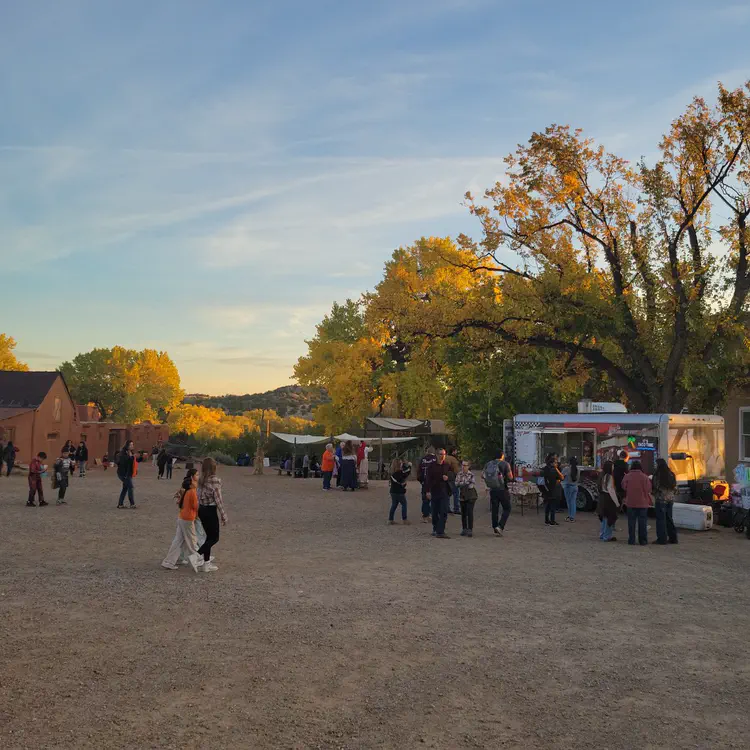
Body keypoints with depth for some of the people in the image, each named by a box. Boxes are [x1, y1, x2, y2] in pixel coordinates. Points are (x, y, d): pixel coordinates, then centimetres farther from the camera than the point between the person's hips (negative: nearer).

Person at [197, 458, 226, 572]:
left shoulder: (202, 480, 4)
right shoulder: (215, 480, -17)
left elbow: (198, 497, 9)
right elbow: (218, 500, -17)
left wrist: (198, 511, 18)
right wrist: (223, 516, -11)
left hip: (201, 510, 8)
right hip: (210, 511, -7)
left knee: (209, 536, 16)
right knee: (215, 538, 4)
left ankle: (207, 563, 19)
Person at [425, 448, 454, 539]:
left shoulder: (447, 466, 6)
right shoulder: (432, 466, 2)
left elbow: (454, 476, 13)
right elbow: (428, 479, -1)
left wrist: (448, 477, -9)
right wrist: (428, 491, -8)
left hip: (445, 491, 0)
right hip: (434, 491, 0)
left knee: (444, 512, -9)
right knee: (435, 512, 10)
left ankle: (440, 532, -10)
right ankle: (435, 529, 28)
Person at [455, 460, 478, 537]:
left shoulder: (471, 474, -8)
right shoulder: (459, 474, 5)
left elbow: (473, 485, -14)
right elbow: (457, 484, -5)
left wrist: (462, 484, -8)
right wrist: (467, 483, -15)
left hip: (471, 496, -4)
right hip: (462, 496, 4)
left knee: (470, 512, -10)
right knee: (463, 513, 7)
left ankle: (470, 530, -7)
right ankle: (464, 529, 16)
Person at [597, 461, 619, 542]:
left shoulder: (602, 476, 10)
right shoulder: (609, 477, -18)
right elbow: (611, 491, -20)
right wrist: (617, 502, -16)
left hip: (602, 499, 9)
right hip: (609, 499, -9)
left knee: (605, 517, 19)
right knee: (610, 518, -2)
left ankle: (602, 534, 26)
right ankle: (607, 536, 0)